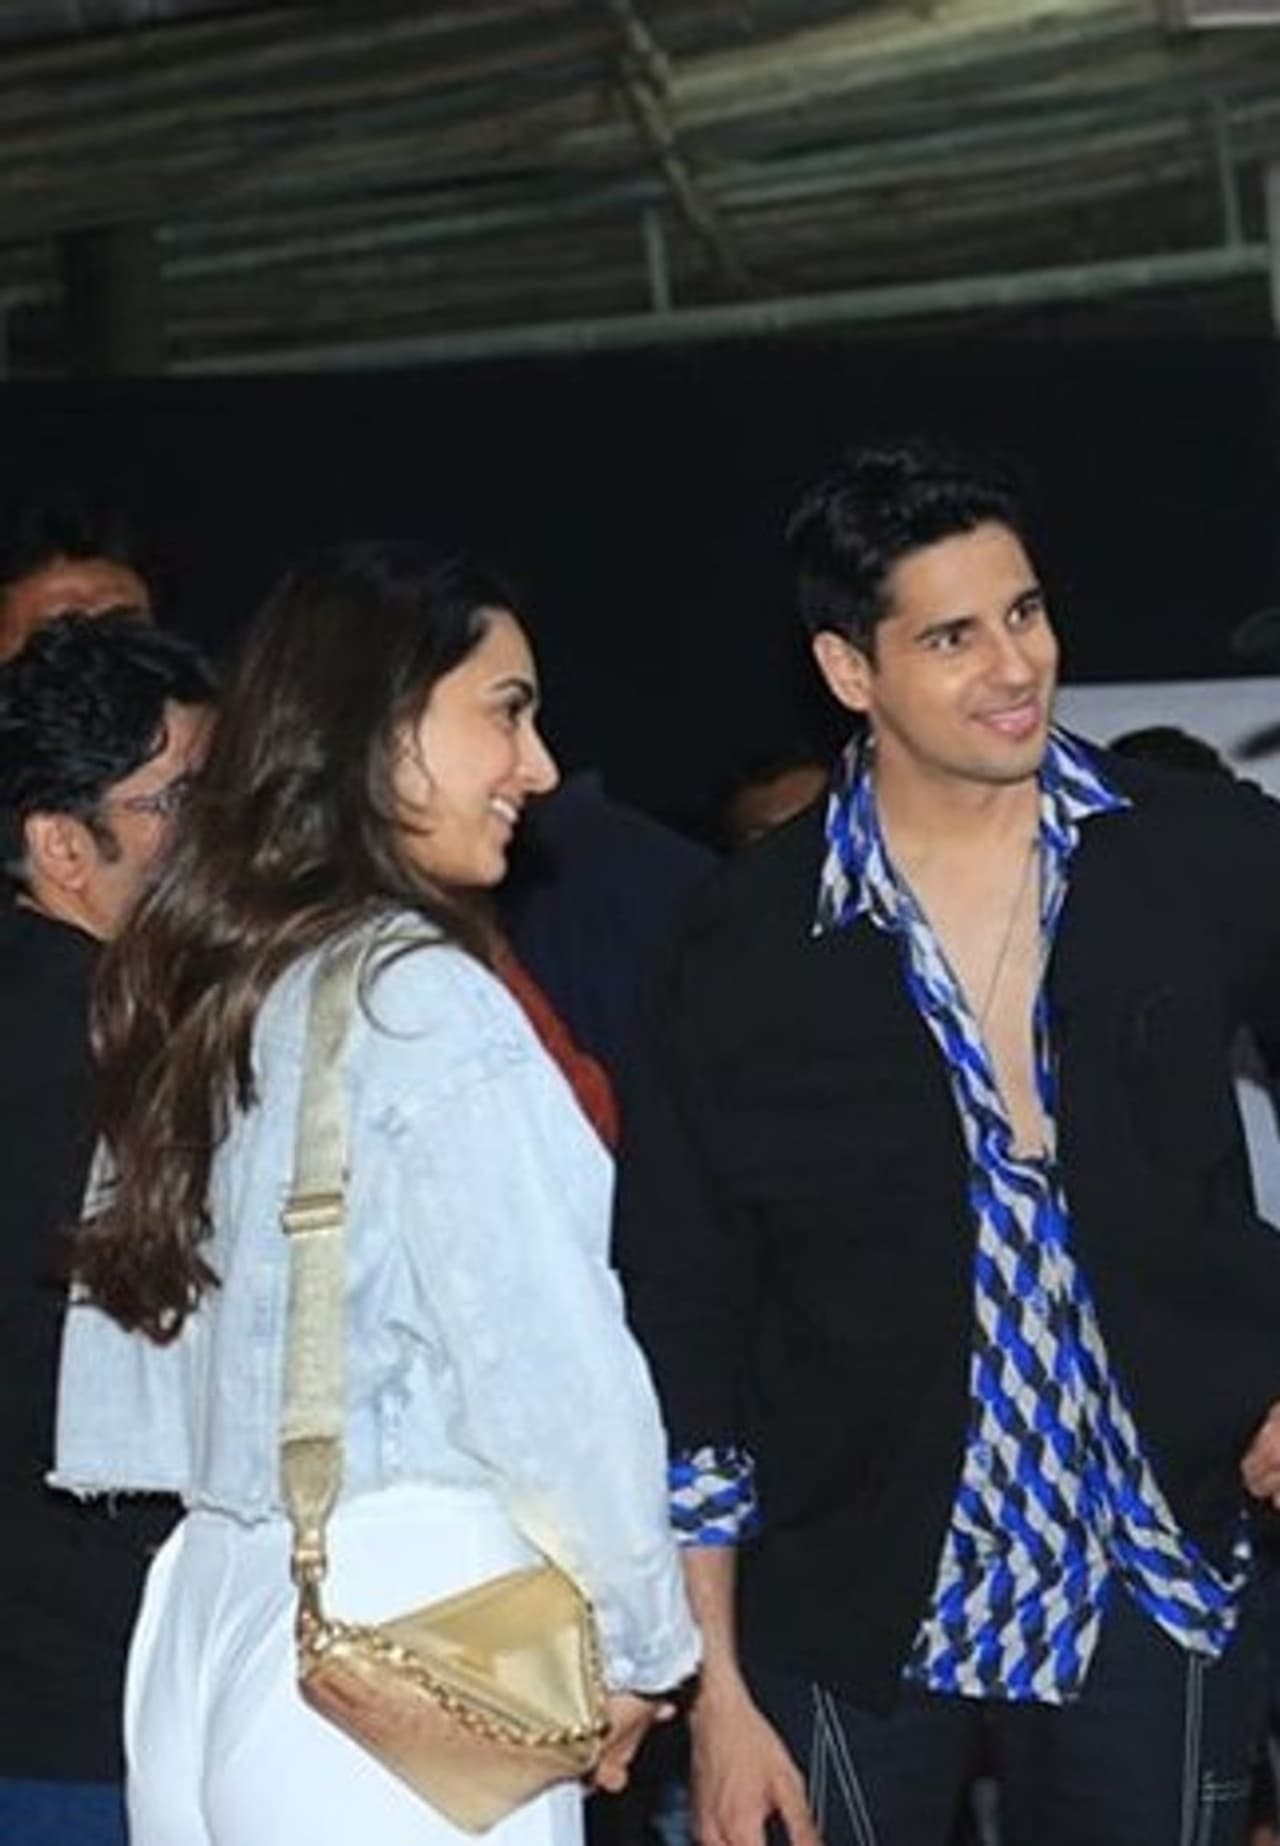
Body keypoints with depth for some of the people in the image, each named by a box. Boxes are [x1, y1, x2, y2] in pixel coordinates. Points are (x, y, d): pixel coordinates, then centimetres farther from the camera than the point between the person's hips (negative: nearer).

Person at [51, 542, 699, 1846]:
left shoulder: (182, 984, 10)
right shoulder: (418, 996, -12)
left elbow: (127, 1306, 15)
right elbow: (548, 1364, -13)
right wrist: (636, 1644, -1)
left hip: (205, 1631, 8)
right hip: (403, 1661, -8)